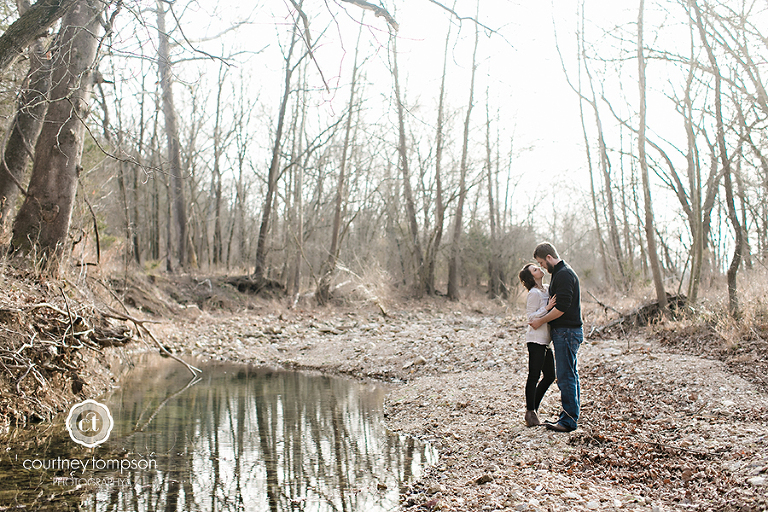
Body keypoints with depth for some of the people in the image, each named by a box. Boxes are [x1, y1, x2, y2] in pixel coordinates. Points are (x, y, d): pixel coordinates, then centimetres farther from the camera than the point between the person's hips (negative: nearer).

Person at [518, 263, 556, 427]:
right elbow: (531, 317, -16)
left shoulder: (546, 289, 13)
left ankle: (533, 408, 22)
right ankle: (530, 413, 2)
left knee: (549, 376, 12)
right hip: (536, 339, -9)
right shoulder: (534, 293, -12)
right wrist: (547, 308, -24)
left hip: (545, 340, 9)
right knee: (534, 376, -5)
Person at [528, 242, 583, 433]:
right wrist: (543, 321, 17)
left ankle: (569, 420, -2)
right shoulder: (561, 273, 18)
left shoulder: (564, 275, -16)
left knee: (566, 377, -7)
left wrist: (541, 321, -13)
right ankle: (570, 417, 19)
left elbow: (561, 307, -22)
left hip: (567, 331, -11)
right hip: (565, 331, 11)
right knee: (570, 376, 13)